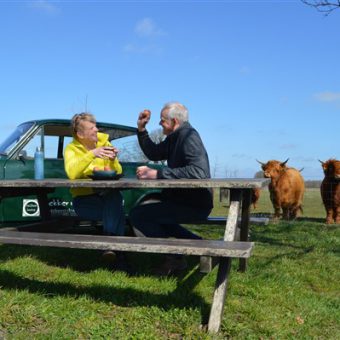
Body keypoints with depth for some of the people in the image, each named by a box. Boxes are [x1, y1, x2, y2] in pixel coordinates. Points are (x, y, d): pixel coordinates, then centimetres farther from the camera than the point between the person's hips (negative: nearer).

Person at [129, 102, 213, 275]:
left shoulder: (188, 136, -18)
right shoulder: (174, 137, 12)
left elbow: (198, 171, -33)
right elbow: (153, 153, 23)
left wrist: (158, 174, -32)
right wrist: (141, 129, 11)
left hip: (195, 204, -10)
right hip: (181, 197, 10)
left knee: (137, 215, -16)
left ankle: (175, 257, -2)